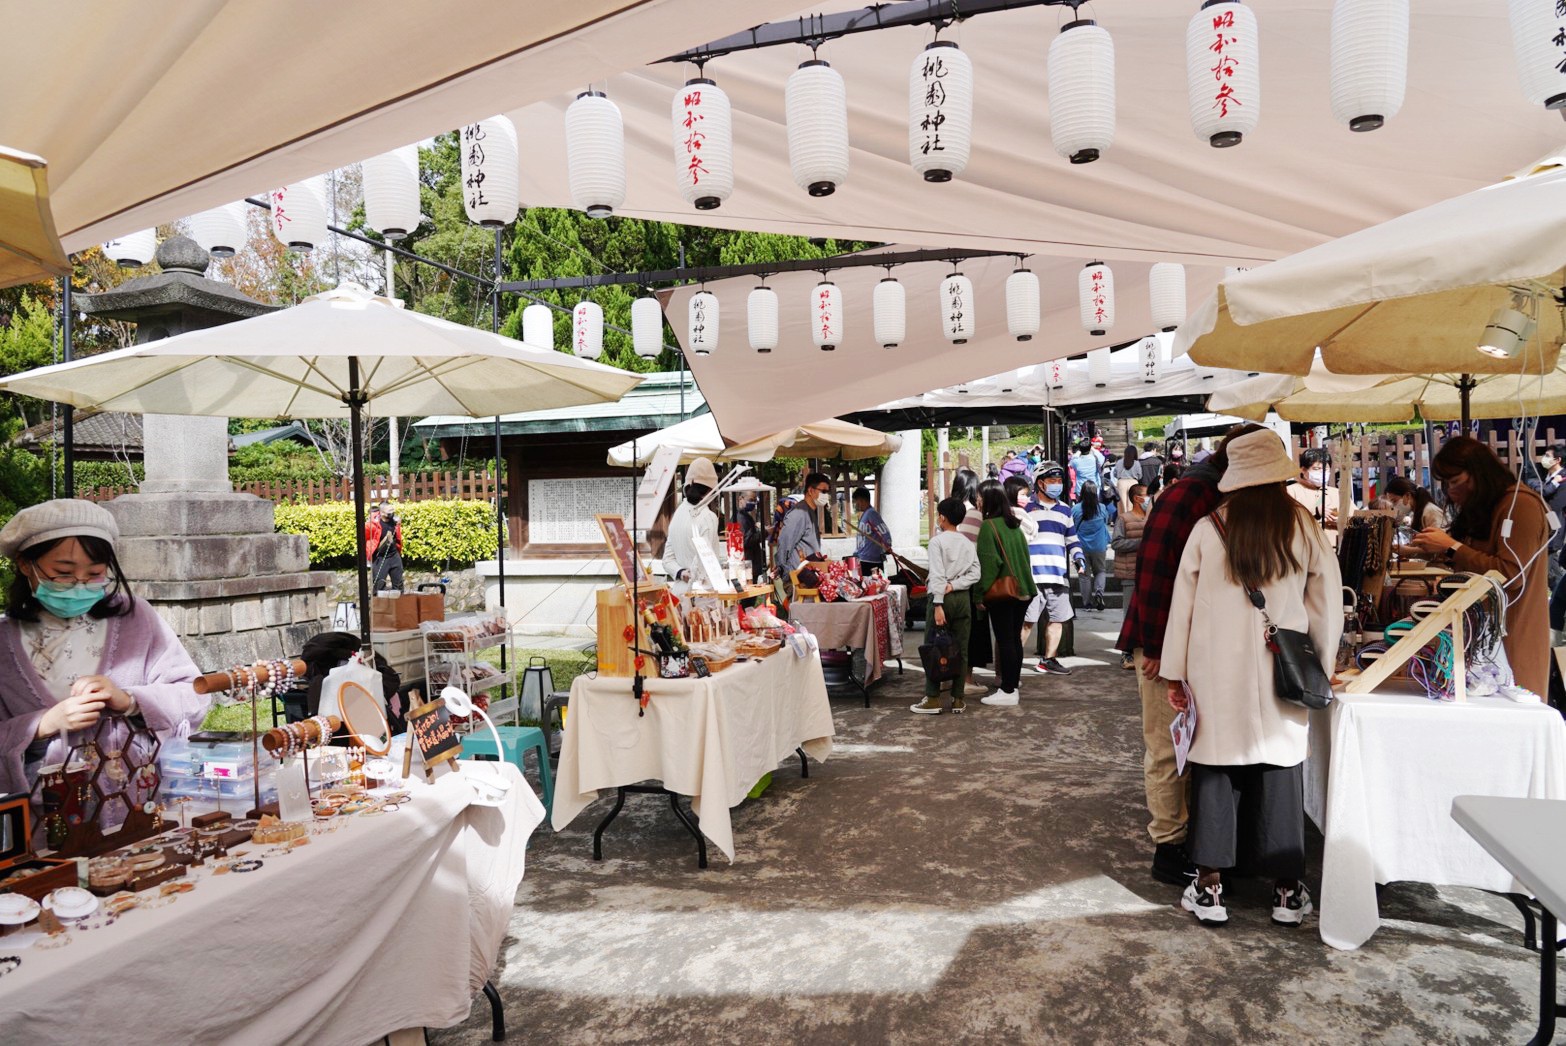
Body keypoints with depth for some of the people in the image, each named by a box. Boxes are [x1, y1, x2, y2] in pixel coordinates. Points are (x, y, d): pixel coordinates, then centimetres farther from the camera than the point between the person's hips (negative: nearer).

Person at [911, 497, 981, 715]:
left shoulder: (937, 541, -7)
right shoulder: (968, 543, 8)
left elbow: (937, 575, -15)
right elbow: (974, 574, 0)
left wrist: (938, 605, -17)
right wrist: (955, 585, -5)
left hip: (942, 597, -5)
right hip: (963, 597, 5)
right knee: (961, 649, 7)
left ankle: (932, 700, 0)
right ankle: (958, 699, 11)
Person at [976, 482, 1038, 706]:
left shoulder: (988, 526, -10)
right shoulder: (1015, 525, 13)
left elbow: (988, 561, -16)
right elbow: (1025, 555, 17)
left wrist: (982, 593, -13)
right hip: (1021, 589, 8)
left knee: (1004, 641, -5)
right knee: (1015, 638, 12)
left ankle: (1007, 691, -2)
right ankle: (1013, 683, 18)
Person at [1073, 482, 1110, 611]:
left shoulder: (1075, 509, -12)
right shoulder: (1102, 509, -8)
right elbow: (1106, 525, 8)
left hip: (1081, 547, -1)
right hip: (1099, 547, 1)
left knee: (1084, 574, 8)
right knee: (1099, 571, 17)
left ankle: (1087, 602, 9)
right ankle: (1099, 592, -8)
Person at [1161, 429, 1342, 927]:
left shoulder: (1208, 529, -4)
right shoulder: (1301, 526, -3)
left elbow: (1183, 602, -1)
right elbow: (1329, 599, 3)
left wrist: (1175, 673, 7)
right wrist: (1322, 665, 13)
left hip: (1218, 673, -1)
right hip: (1281, 673, 1)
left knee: (1216, 772, 6)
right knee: (1281, 771, 11)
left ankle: (1209, 886, 13)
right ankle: (1287, 889, 21)